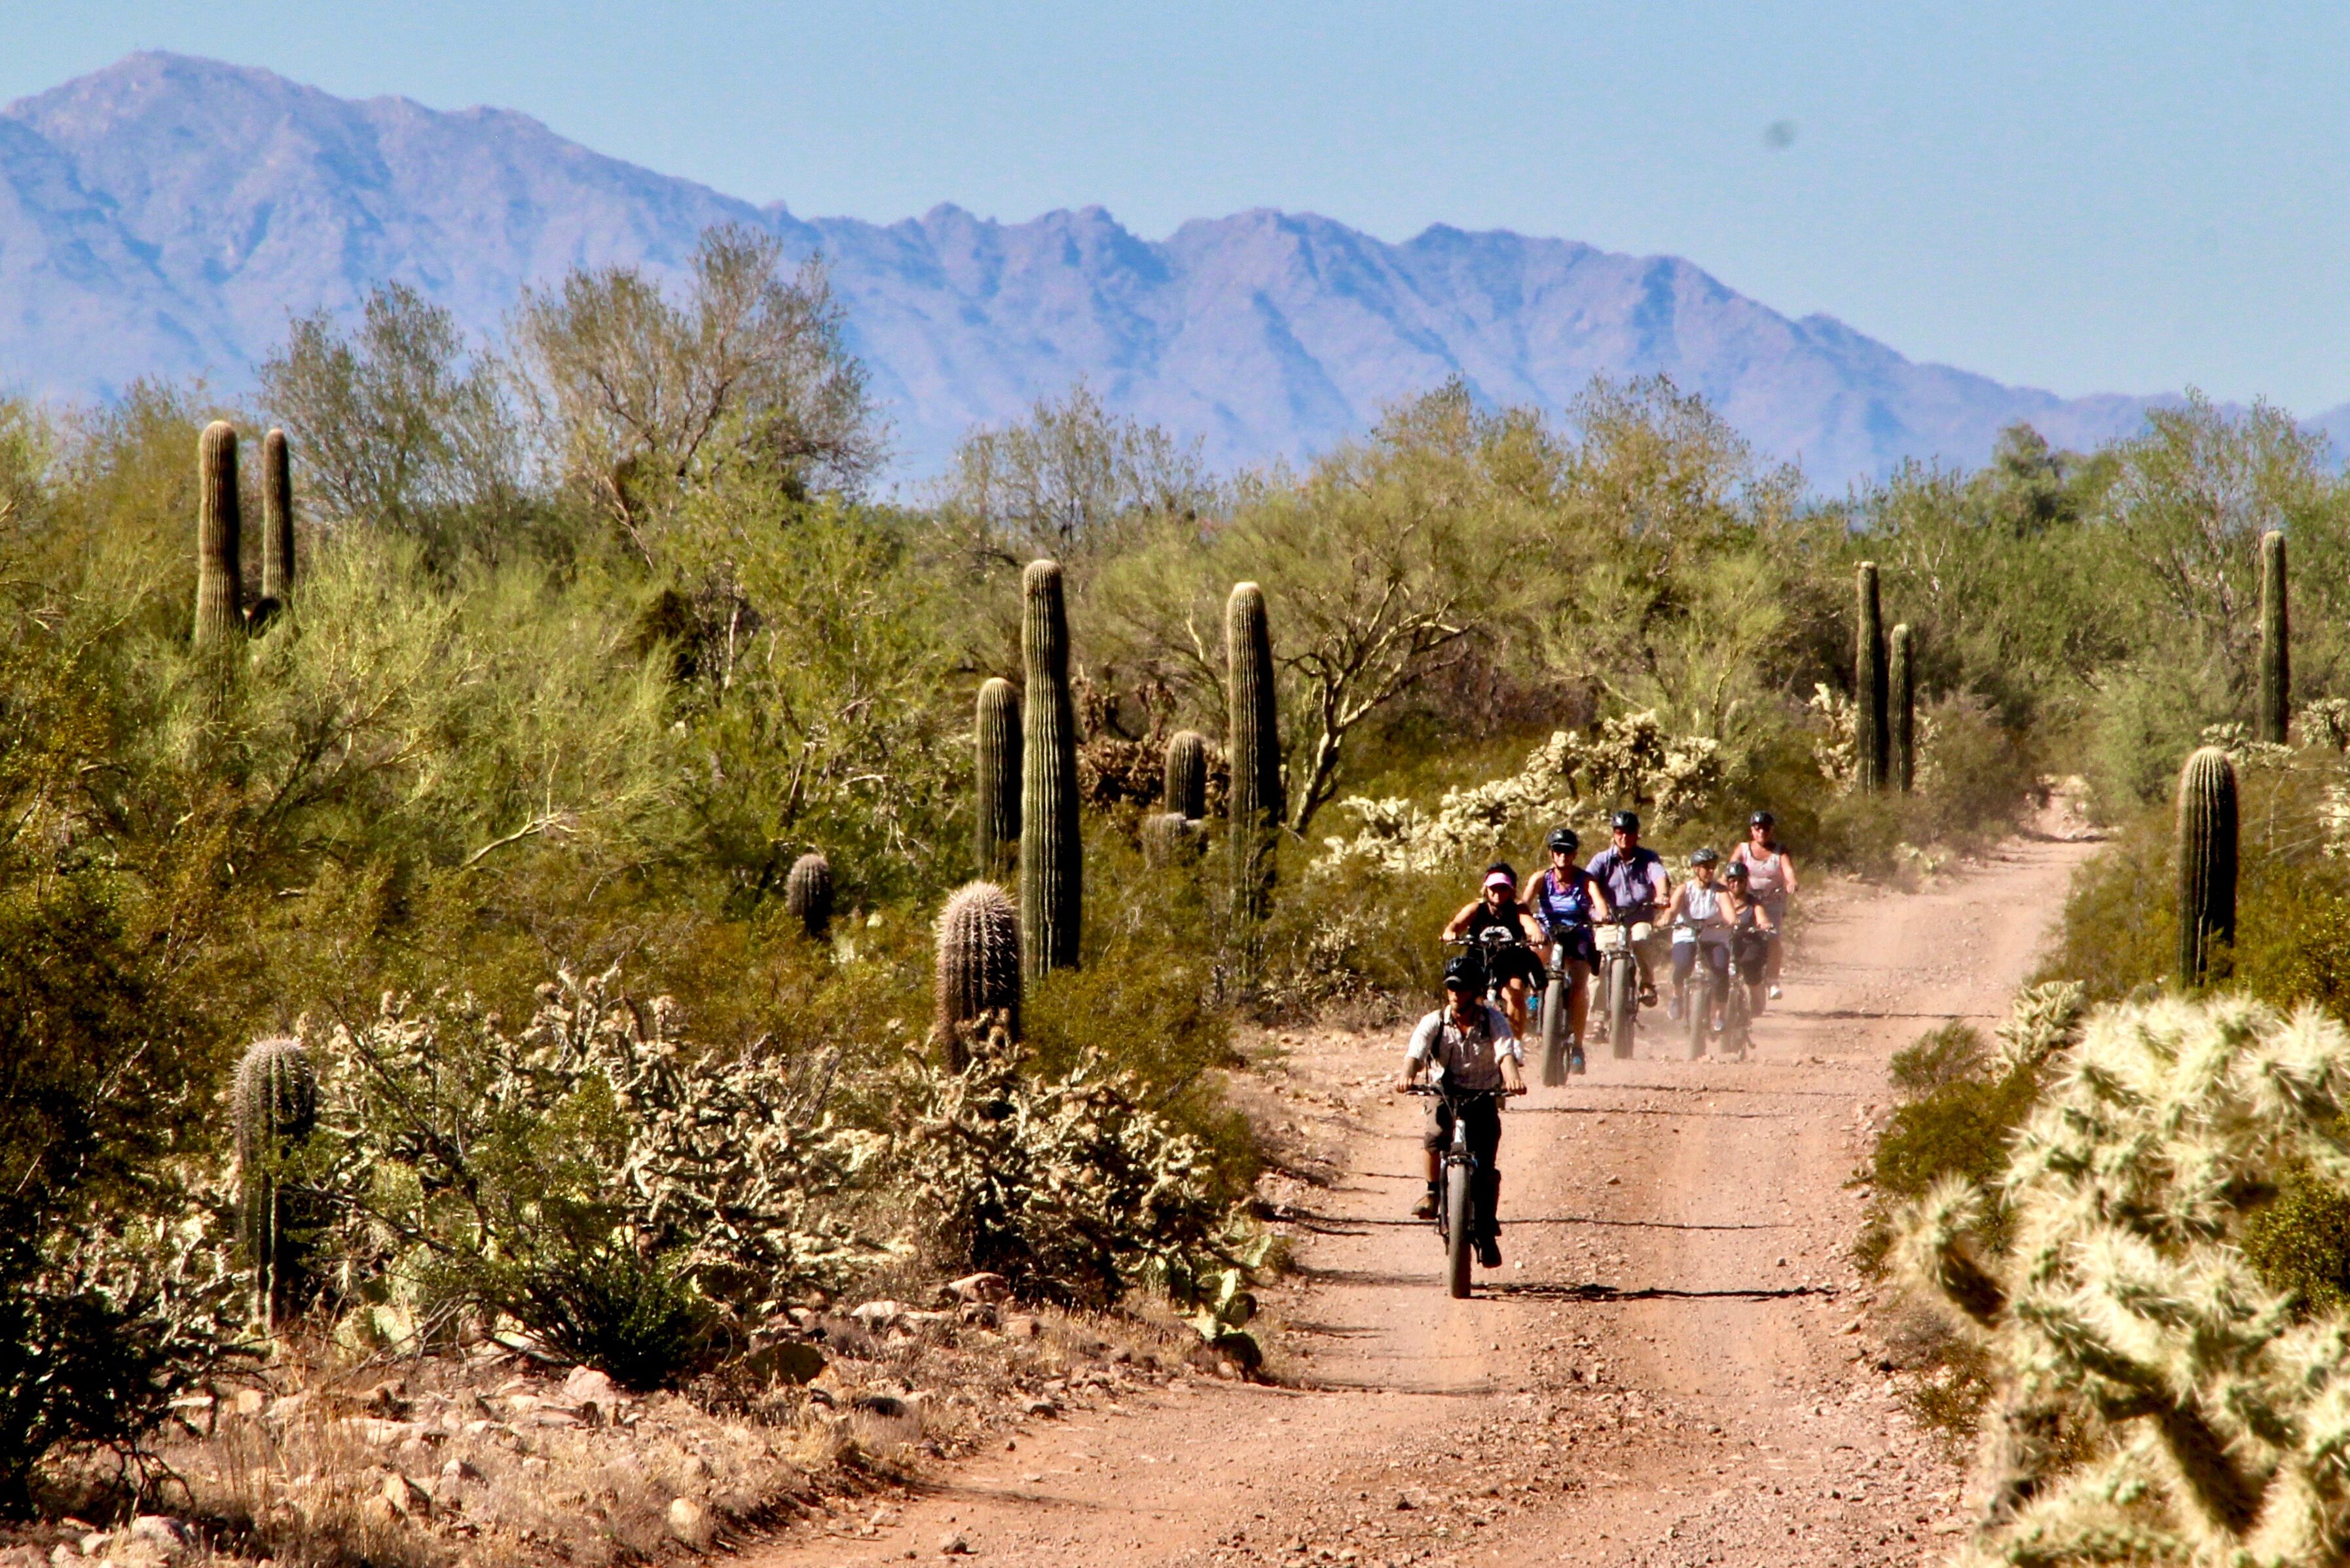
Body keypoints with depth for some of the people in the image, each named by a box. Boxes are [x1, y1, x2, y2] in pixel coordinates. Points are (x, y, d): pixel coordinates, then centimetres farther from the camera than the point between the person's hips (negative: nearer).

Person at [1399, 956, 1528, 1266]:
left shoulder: (1492, 1020, -7)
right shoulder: (1434, 1022, -7)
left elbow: (1506, 1053, -24)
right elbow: (1415, 1053, -23)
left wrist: (1513, 1077, -46)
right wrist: (1407, 1077, -46)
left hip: (1483, 1098, 0)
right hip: (1445, 1095, 0)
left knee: (1486, 1169, -9)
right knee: (1436, 1136, -32)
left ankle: (1487, 1234, 5)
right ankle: (1433, 1192, -10)